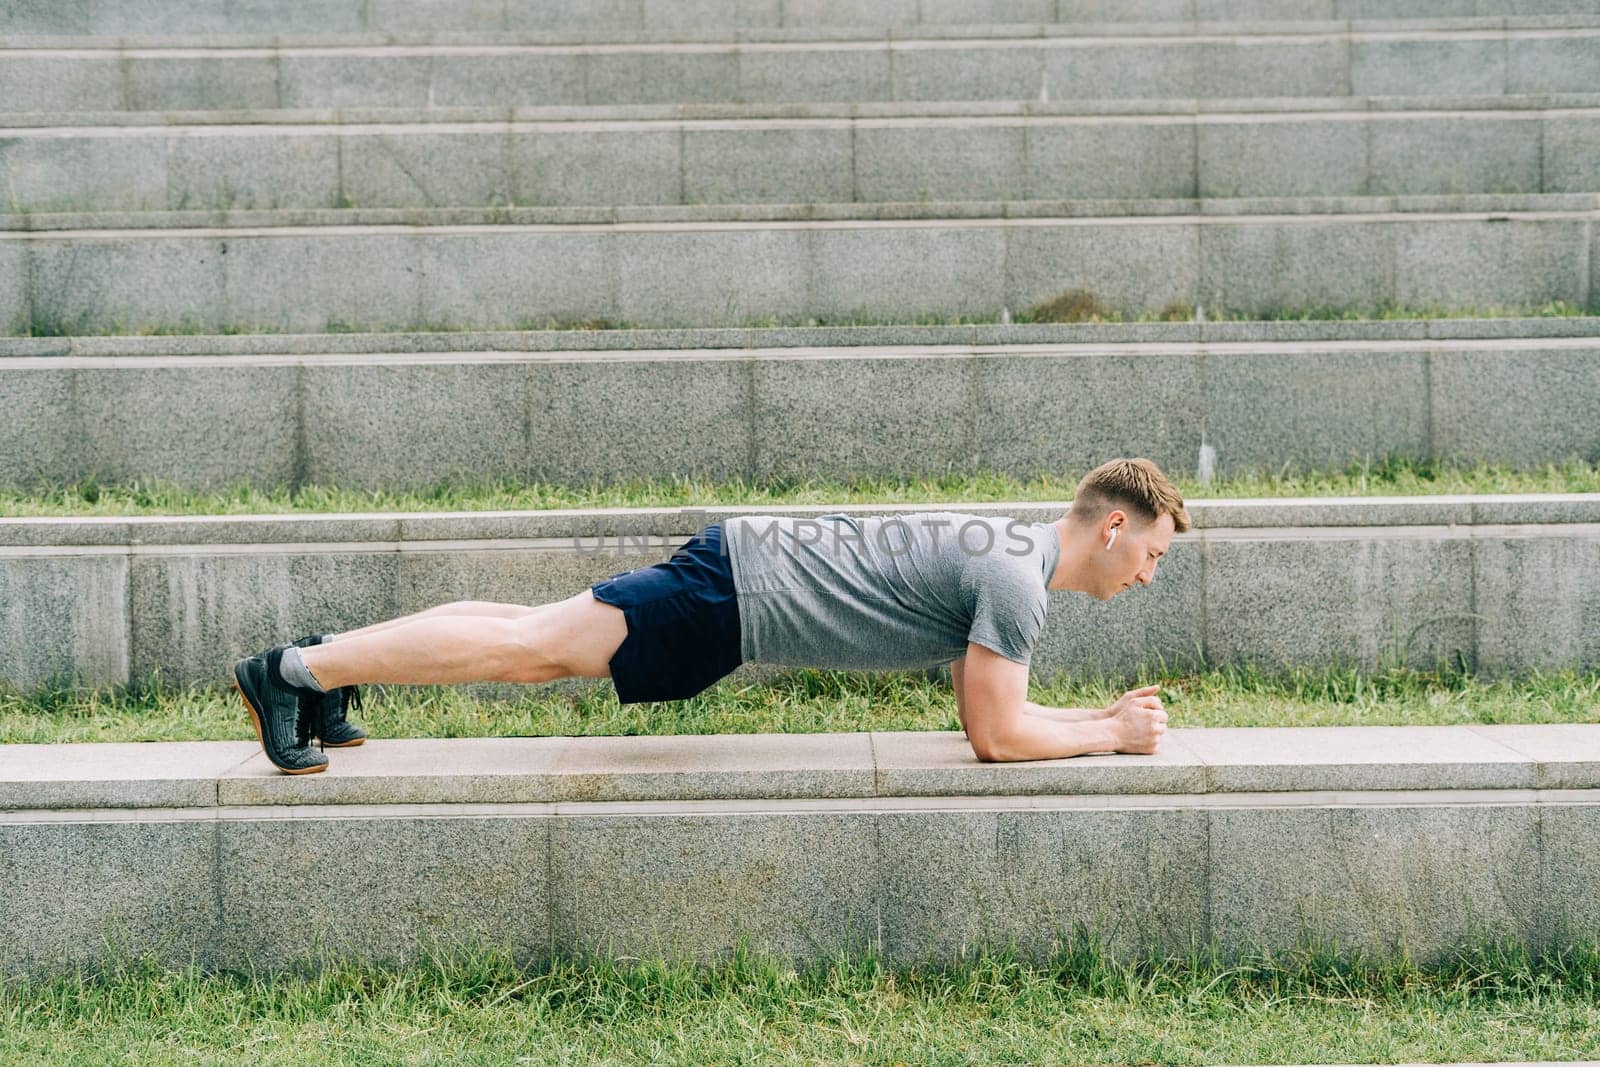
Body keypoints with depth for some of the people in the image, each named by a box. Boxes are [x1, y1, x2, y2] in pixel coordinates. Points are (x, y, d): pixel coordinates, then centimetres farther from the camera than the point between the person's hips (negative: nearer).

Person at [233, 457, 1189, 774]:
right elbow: (997, 735, -18)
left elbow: (984, 701, 23)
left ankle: (326, 661, 17)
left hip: (748, 567, 8)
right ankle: (294, 670, -7)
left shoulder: (1014, 553, 14)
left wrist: (1107, 714, 17)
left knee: (537, 640, 11)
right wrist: (1111, 734, -6)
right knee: (528, 648, -9)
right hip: (740, 598, -8)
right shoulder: (1019, 581, -16)